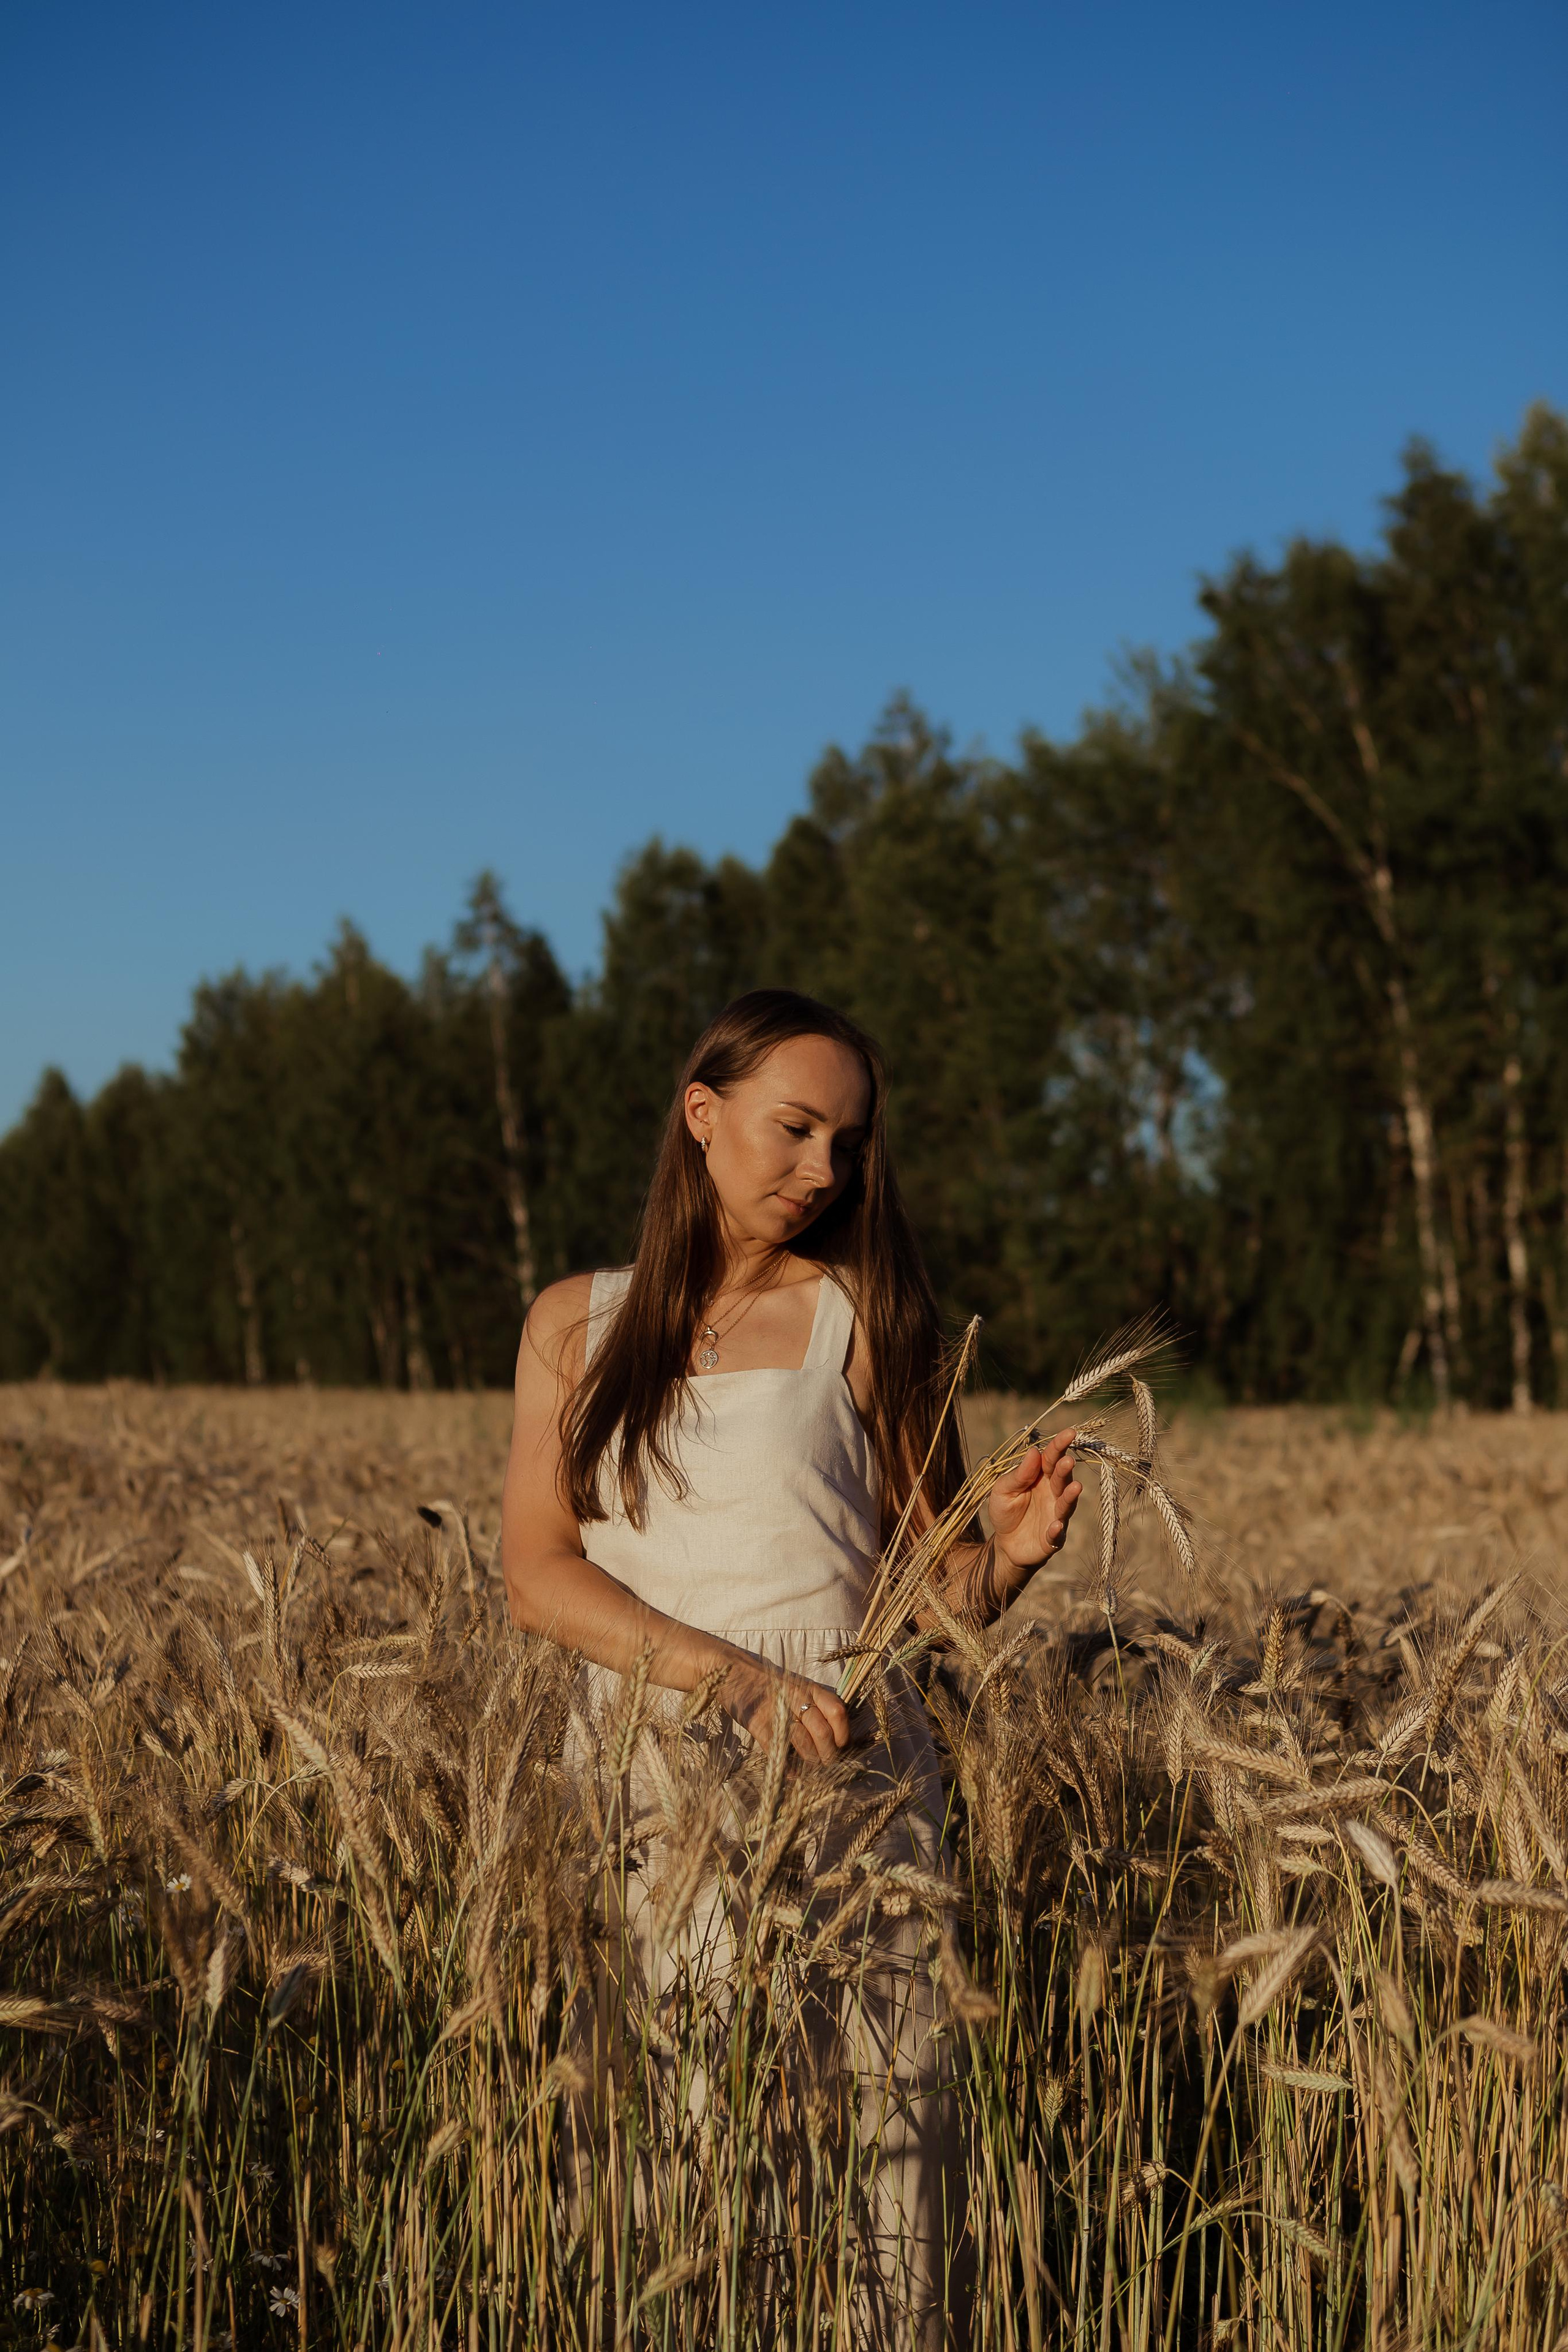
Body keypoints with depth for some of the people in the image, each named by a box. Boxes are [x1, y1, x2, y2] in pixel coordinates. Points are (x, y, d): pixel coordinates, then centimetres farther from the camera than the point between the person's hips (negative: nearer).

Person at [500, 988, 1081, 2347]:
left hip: (845, 1777, -1)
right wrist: (732, 1678, -13)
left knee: (881, 2123, -10)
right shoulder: (578, 1324, 12)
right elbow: (539, 1571, 1)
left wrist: (1008, 1555, -17)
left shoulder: (862, 1317, 7)